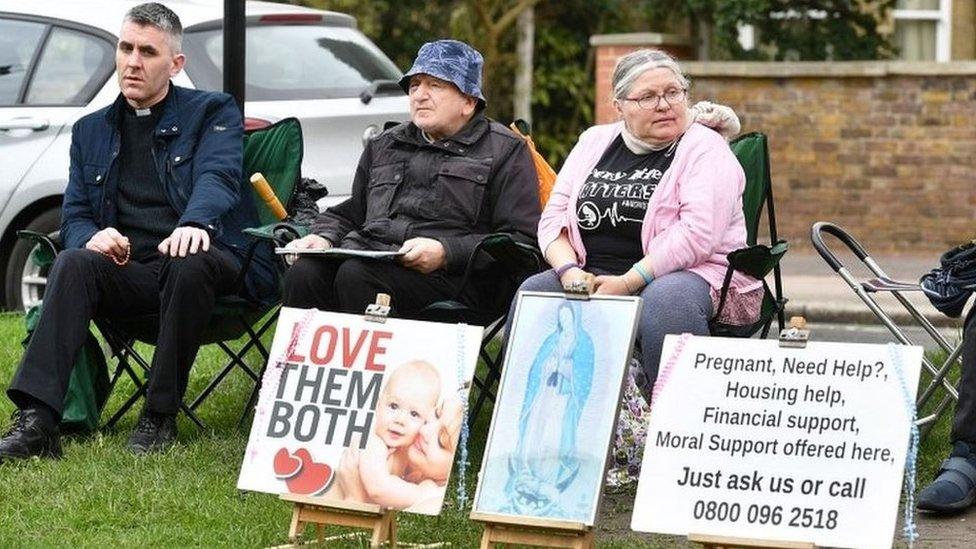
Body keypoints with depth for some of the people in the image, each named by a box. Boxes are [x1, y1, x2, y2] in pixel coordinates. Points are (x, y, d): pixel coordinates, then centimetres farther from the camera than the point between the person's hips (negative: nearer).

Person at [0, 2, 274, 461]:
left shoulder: (212, 112, 10)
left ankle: (160, 417, -26)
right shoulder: (91, 131, 21)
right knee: (73, 263, -28)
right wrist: (92, 237, -13)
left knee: (189, 266, -38)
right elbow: (73, 217, 15)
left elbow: (217, 177, -10)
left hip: (203, 258, -3)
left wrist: (195, 224, -35)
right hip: (130, 269, 3)